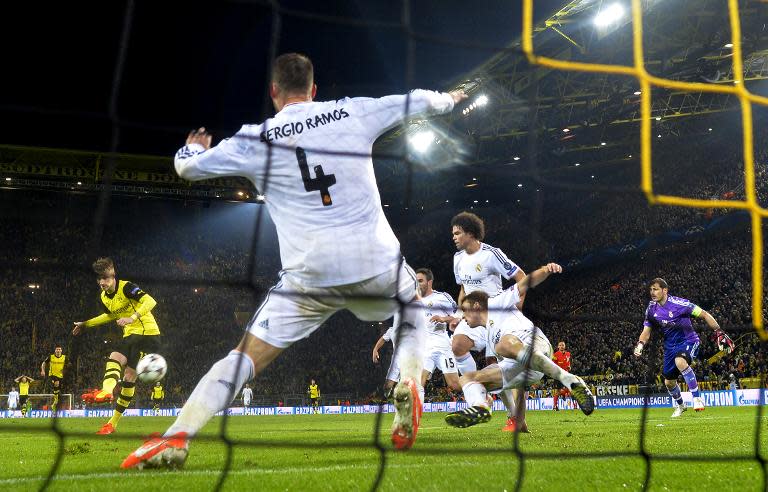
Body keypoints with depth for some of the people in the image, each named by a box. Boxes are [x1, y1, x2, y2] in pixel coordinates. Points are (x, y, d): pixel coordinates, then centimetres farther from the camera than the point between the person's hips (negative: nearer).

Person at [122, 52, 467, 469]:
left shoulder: (255, 139, 4)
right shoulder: (353, 112, 7)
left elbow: (187, 167, 14)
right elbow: (418, 102, 20)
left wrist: (194, 148, 38)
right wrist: (448, 99, 43)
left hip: (310, 275, -1)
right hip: (376, 263, 1)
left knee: (246, 356, 7)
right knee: (412, 312, 32)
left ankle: (176, 437, -6)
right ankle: (409, 382, 7)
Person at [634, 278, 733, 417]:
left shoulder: (678, 303, -21)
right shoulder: (651, 309, -4)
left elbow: (704, 314, -15)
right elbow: (646, 331, 1)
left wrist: (719, 333, -20)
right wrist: (640, 344, -19)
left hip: (688, 341, -6)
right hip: (670, 345, 6)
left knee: (680, 361, -38)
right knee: (669, 382, 10)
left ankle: (697, 398, -24)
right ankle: (680, 405, 41)